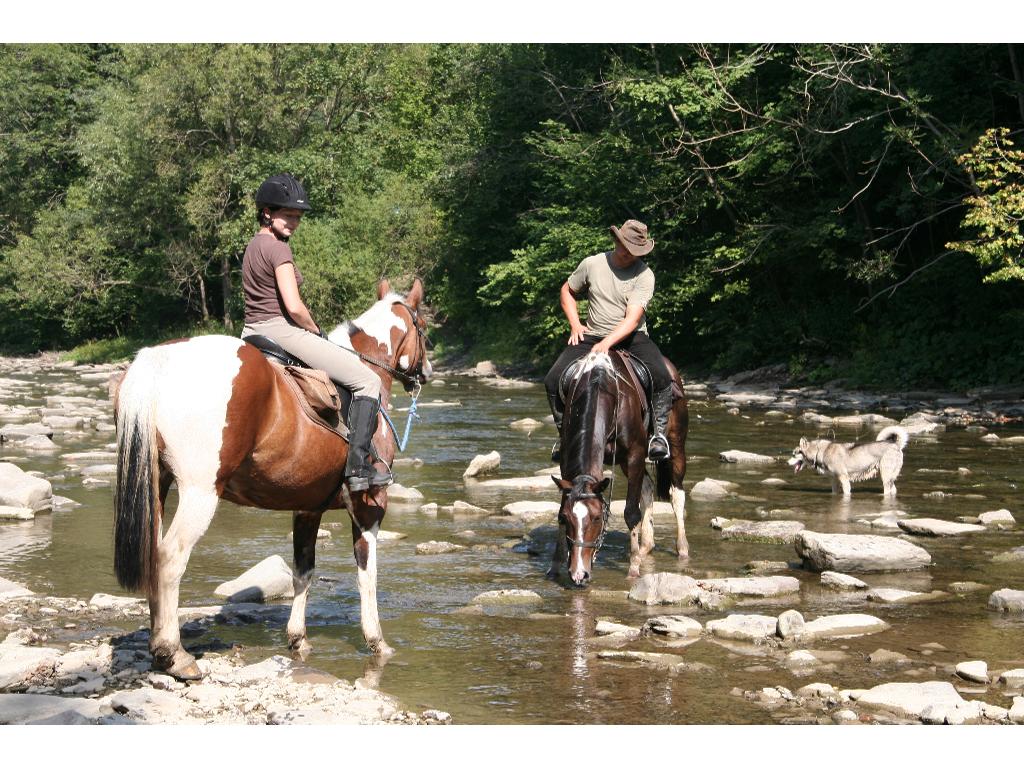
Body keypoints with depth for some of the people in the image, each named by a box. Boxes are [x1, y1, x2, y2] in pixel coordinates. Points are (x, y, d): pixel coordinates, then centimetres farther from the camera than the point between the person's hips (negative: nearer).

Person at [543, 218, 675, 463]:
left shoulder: (644, 275, -9)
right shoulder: (592, 264, -1)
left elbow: (633, 318, -19)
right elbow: (567, 291, 17)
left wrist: (607, 343, -32)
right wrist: (575, 325, 3)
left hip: (631, 337, -2)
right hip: (591, 336, 2)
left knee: (662, 378, -29)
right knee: (553, 380, -16)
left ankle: (659, 432, -13)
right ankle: (564, 432, 4)